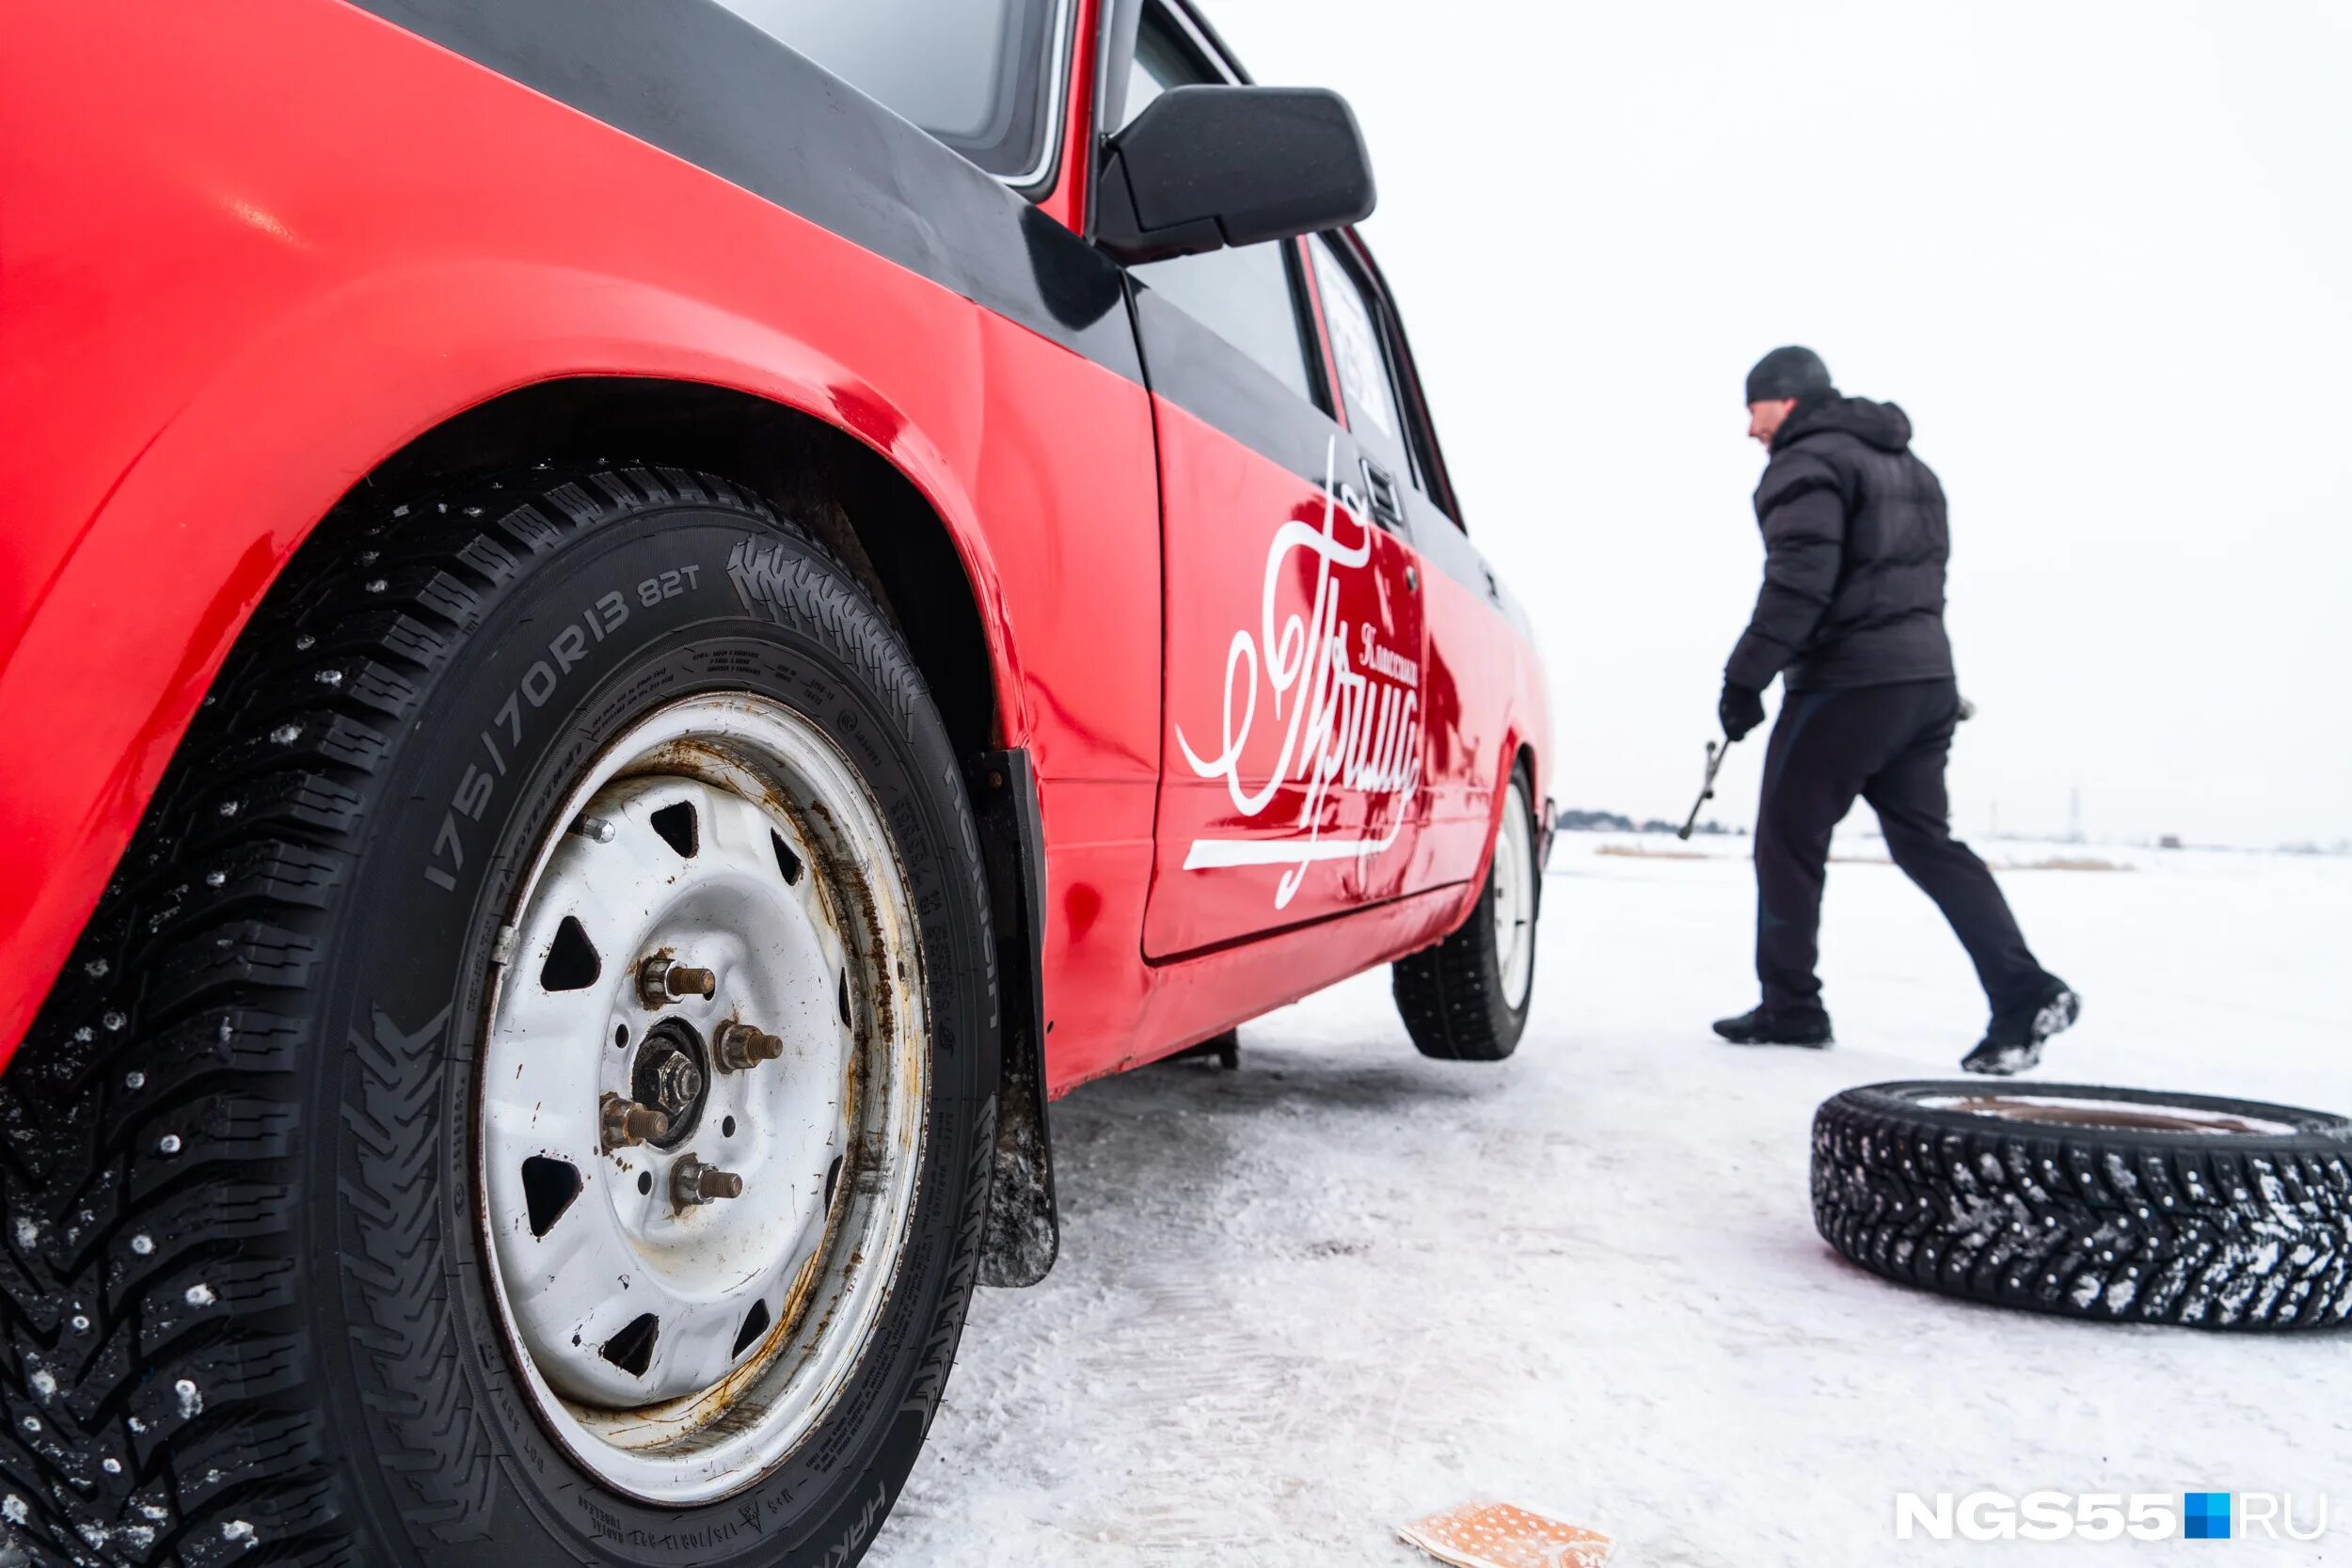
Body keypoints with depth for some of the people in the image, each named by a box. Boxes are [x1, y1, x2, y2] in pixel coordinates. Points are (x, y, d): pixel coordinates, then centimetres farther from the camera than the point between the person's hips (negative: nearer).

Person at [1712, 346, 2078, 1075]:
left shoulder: (1807, 465, -8)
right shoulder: (1908, 467, 23)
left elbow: (1798, 584, -21)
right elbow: (1926, 573, 24)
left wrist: (1745, 676, -19)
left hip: (1845, 683, -9)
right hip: (1926, 678, 9)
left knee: (1788, 838, 1)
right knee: (1925, 839, 11)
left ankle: (1789, 1006, 7)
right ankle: (2027, 994, 3)